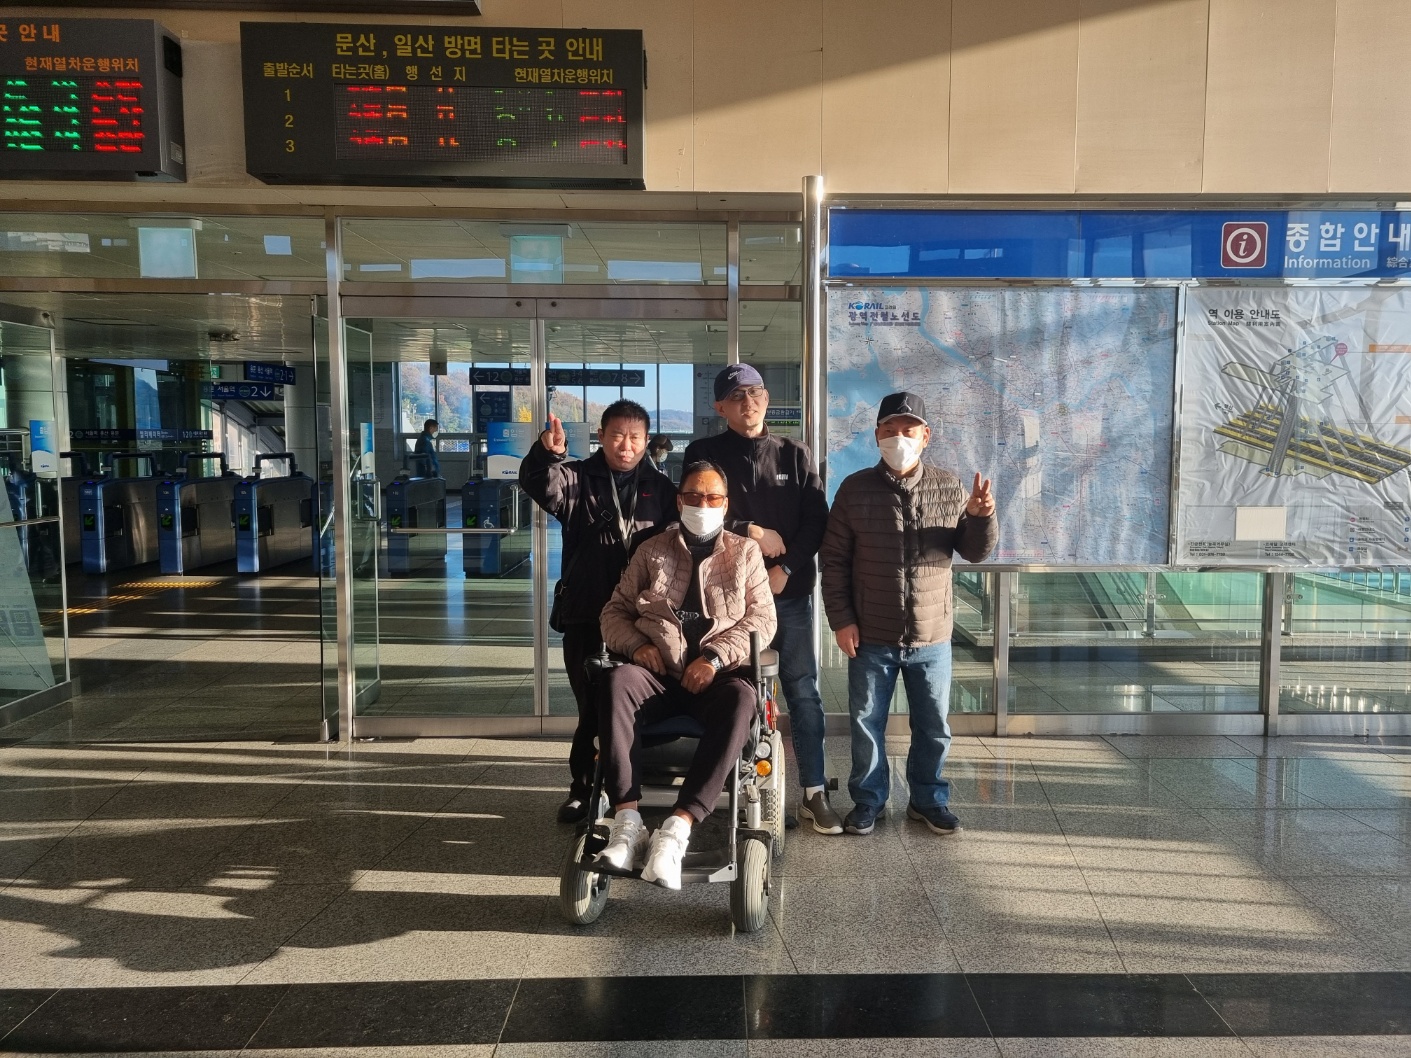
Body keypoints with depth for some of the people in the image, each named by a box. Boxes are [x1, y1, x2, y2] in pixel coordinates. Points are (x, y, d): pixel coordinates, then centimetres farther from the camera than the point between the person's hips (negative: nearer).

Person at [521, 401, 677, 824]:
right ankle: (583, 786, 22)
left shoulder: (660, 487, 10)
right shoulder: (578, 479, 4)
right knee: (591, 704, 7)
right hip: (586, 616, -1)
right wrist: (547, 453, -40)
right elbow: (540, 484, -17)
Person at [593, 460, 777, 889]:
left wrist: (715, 657, -11)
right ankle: (627, 819, -37)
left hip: (717, 675, -1)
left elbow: (762, 617, 5)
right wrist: (637, 645, -4)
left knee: (741, 698, -37)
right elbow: (614, 612, 18)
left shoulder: (745, 552, 17)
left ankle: (678, 826, -42)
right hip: (658, 676, 1)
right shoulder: (652, 551, 19)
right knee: (615, 682, -33)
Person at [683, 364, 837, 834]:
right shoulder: (704, 454, 5)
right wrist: (750, 532, -9)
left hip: (789, 592, 1)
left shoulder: (795, 455, 8)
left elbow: (817, 521, 2)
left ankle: (814, 792, 10)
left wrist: (785, 568, -10)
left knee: (803, 691, 2)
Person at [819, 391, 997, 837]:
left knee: (934, 726, 13)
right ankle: (868, 799, 28)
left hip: (932, 637, 1)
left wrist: (982, 517, -16)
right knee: (867, 724, 10)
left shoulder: (950, 488, 0)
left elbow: (975, 552, 5)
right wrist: (840, 620, -6)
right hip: (870, 637, -1)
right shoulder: (855, 488, -4)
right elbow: (833, 560, -1)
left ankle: (928, 798, 32)